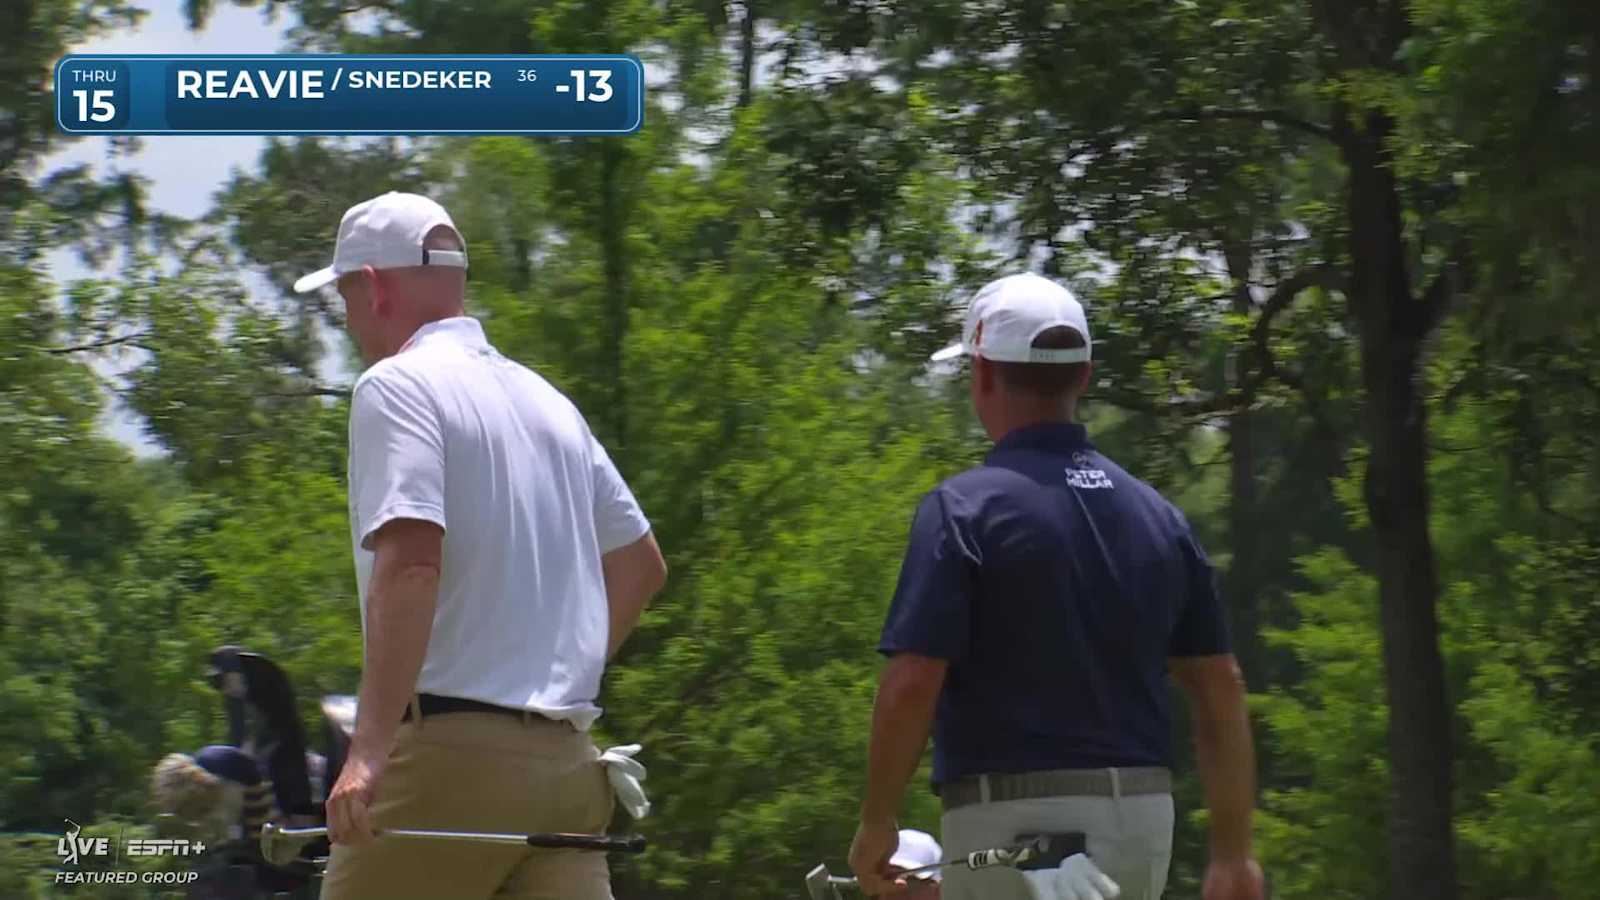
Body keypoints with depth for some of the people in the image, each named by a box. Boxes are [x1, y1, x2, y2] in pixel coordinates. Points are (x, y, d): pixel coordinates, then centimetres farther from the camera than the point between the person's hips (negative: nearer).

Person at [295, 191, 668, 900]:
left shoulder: (395, 385, -5)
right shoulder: (549, 402, 19)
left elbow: (411, 563, -20)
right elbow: (642, 563, 28)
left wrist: (370, 748, -24)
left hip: (447, 755, -7)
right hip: (565, 756, 7)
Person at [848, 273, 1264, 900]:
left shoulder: (965, 508, -8)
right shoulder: (1158, 517, 10)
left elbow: (912, 685, -15)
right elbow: (1221, 690, 10)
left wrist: (876, 823, -3)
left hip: (1011, 823, -6)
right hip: (1141, 821, 6)